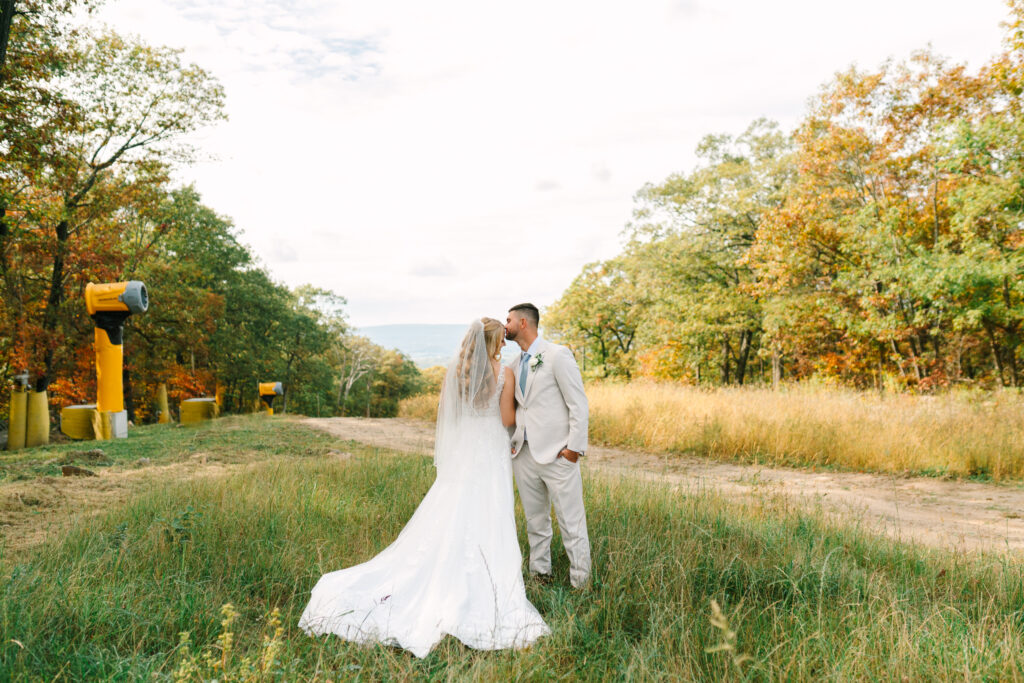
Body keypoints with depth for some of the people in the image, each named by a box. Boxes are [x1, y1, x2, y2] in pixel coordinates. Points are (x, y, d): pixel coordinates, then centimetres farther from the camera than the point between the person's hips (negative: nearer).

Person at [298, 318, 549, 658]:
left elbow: (443, 411, 9)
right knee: (488, 526, 1)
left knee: (445, 524, 9)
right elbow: (508, 419, -6)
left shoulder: (454, 370, 2)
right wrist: (517, 402, 14)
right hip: (491, 456, -4)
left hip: (459, 456, 4)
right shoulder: (505, 373, -8)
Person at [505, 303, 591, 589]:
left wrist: (574, 447, -14)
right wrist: (512, 441, 9)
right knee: (535, 522, 16)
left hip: (557, 455, -7)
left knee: (571, 523, -1)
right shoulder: (515, 365, 15)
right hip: (524, 455, 7)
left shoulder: (557, 355, -7)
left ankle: (581, 584, 9)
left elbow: (578, 403, -9)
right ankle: (539, 574, 29)